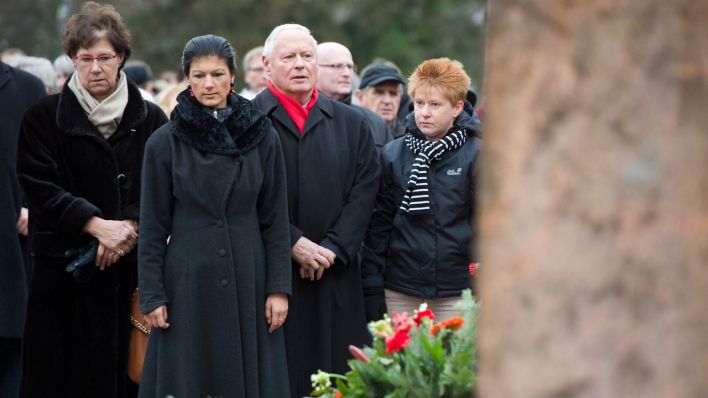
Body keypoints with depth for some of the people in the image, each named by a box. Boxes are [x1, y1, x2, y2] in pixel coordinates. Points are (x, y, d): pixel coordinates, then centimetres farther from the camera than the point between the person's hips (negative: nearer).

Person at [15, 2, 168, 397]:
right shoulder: (45, 117, 3)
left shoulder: (150, 120, 7)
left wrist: (128, 226, -14)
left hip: (133, 268, 1)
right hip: (63, 271, -1)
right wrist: (97, 225, -15)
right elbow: (40, 188, -5)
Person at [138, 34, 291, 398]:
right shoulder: (164, 143, 0)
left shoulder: (262, 137, 3)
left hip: (247, 281, 1)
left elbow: (275, 218, 4)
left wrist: (278, 287, -2)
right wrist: (152, 295, -4)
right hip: (188, 283, -1)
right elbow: (153, 226, 1)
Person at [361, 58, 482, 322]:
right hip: (401, 295, 2)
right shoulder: (393, 154, 6)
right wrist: (373, 291, 5)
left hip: (456, 293, -2)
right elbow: (378, 224, 9)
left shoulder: (475, 155, -2)